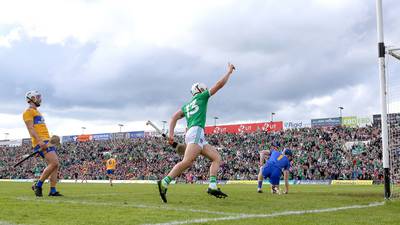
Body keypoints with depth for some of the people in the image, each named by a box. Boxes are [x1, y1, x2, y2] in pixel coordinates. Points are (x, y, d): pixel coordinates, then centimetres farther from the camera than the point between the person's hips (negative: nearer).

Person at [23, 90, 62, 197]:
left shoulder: (37, 112, 28)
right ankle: (38, 185, -9)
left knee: (56, 165, 3)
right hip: (41, 141, -10)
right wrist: (40, 141, -24)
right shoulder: (28, 111, -1)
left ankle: (53, 191, 3)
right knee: (54, 163, -19)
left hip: (46, 141, 10)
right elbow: (31, 128, -13)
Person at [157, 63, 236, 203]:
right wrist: (229, 71, 25)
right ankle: (164, 183, -26)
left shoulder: (186, 106, 29)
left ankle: (212, 187, -8)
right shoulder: (201, 96, 13)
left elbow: (174, 117, 16)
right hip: (196, 132, -9)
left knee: (217, 158, 7)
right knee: (187, 162, -21)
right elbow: (220, 84, 12)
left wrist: (171, 133, 8)